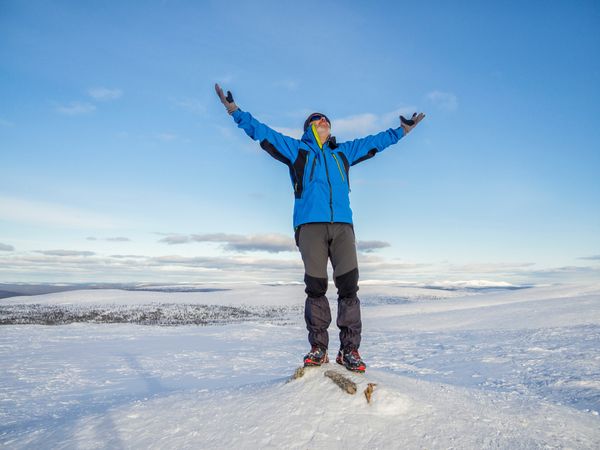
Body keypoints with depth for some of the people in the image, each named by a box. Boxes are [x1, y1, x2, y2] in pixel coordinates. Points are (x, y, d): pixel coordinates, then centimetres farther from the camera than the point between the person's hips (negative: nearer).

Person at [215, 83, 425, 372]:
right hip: (310, 225, -2)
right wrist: (235, 111, 14)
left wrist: (401, 130, 42)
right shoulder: (295, 149, 20)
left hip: (342, 225, 3)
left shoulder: (343, 152, 28)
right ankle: (318, 347, 2)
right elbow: (261, 132, 18)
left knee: (349, 285, -8)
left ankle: (349, 350, -3)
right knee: (315, 286, -7)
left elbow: (375, 141, 37)